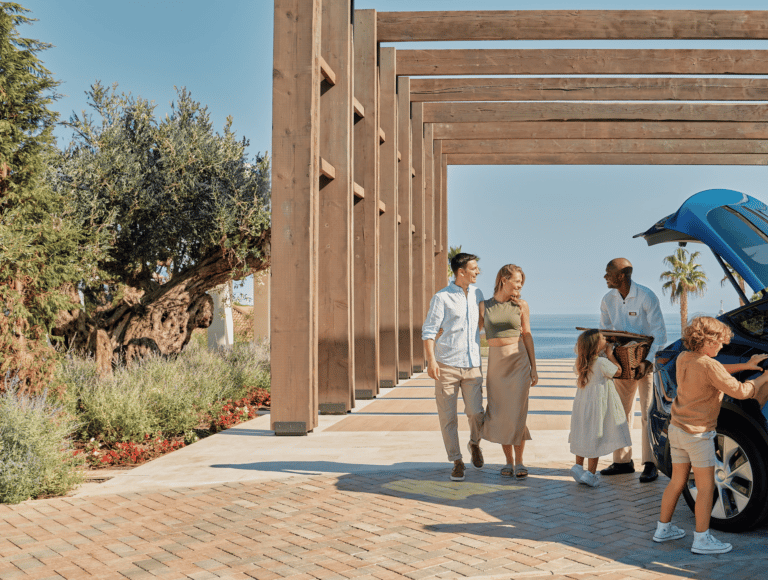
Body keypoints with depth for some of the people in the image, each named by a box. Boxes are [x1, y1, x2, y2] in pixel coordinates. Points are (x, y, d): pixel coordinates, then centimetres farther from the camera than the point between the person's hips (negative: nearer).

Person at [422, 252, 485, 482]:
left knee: (476, 413, -8)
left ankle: (474, 443, 22)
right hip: (447, 365, -3)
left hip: (472, 366, 3)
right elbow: (428, 330, -8)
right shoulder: (442, 298, -5)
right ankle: (457, 461, 13)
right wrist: (431, 360, -17)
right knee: (447, 416, 0)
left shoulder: (477, 293, 12)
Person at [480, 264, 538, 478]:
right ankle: (509, 461, 17)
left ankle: (519, 461, 6)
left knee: (517, 413, -7)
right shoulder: (484, 306, 2)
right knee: (499, 415, 3)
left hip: (519, 361, -1)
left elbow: (527, 336, 5)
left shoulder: (521, 305, 2)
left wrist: (534, 369, 3)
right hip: (495, 363, 1)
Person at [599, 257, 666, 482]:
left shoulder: (646, 297, -15)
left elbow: (659, 333, -16)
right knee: (621, 412, 9)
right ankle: (623, 460, 18)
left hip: (647, 362, -6)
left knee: (648, 412, -6)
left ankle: (650, 464, 0)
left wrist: (647, 360, -26)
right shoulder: (608, 300, 2)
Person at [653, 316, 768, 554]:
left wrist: (745, 365, 12)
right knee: (706, 487, 3)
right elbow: (739, 391, -16)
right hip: (697, 434, -8)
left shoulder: (683, 359, 5)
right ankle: (701, 539, 9)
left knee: (677, 481, 18)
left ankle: (663, 528, 26)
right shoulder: (708, 365, -20)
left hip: (676, 428, 8)